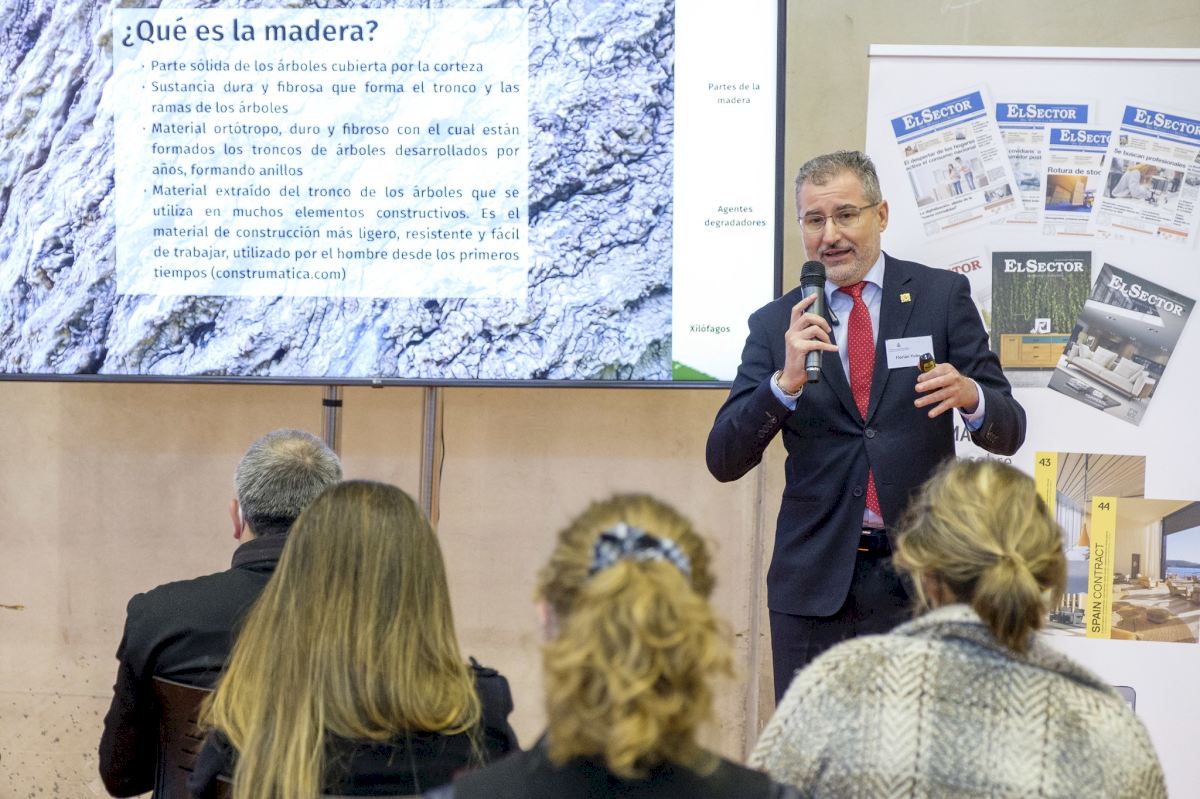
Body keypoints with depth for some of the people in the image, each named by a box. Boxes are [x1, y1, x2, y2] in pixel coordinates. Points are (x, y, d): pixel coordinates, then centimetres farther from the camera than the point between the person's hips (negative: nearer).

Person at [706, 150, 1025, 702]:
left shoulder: (942, 297, 4)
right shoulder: (775, 324, 7)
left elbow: (1008, 433, 2)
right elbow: (724, 461, -1)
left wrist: (969, 396, -21)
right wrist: (786, 382, -17)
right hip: (814, 581, 1)